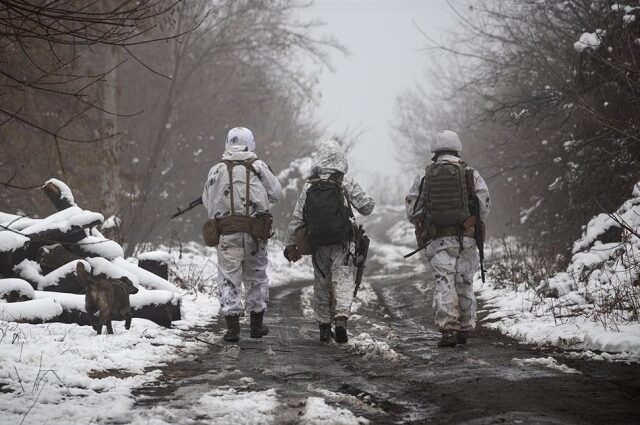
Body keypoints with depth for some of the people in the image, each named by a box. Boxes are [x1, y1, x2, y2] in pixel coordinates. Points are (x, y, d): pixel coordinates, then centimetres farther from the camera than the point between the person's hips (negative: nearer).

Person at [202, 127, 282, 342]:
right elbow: (276, 194, 2)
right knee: (256, 276, 15)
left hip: (227, 234, 0)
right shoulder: (258, 167, -2)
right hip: (255, 233, 0)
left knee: (229, 278, 3)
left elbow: (207, 201, 8)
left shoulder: (217, 171, 0)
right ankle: (257, 324, 22)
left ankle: (232, 326, -4)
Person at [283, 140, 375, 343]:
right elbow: (366, 207, -2)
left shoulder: (309, 186, 2)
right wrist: (369, 202, 22)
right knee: (343, 281, -5)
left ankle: (324, 327, 18)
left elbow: (297, 218, 2)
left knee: (322, 284, 14)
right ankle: (341, 319, -26)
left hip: (318, 244, 3)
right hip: (342, 243, -3)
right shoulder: (345, 183, -5)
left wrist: (290, 245, 11)